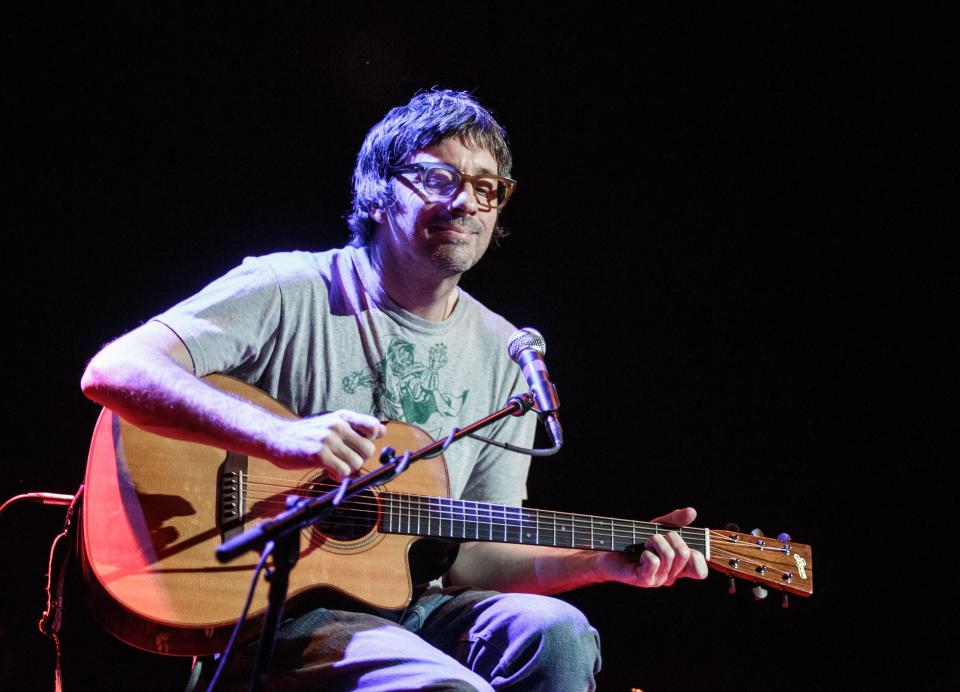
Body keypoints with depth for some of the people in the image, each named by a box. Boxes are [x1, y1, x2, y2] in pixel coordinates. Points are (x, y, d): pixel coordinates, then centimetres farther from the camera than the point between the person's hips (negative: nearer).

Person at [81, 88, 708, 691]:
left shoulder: (504, 355, 10)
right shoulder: (288, 292, -6)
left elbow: (475, 554, 10)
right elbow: (113, 371, -19)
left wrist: (606, 562, -7)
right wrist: (279, 436, -31)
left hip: (406, 606, 5)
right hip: (268, 613, -5)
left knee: (555, 634, -25)